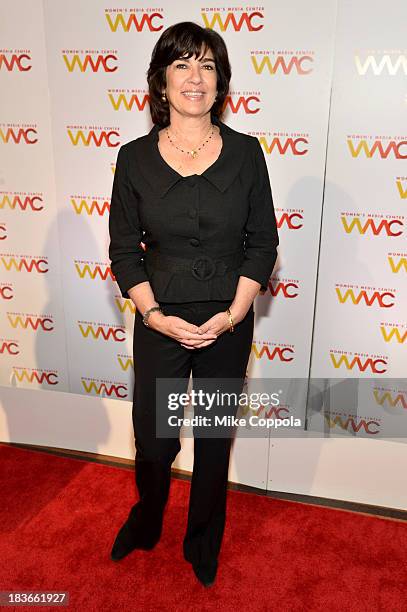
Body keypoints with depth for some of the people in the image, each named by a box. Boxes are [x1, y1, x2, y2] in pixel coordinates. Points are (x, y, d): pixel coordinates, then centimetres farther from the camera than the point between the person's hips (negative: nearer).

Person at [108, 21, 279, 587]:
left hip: (229, 324, 1)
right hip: (160, 323, 0)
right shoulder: (136, 157, -4)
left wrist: (232, 314, -11)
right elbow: (124, 249, -1)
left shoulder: (245, 152, -3)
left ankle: (203, 541, 43)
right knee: (153, 439, 11)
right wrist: (155, 315, -12)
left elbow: (263, 244, -1)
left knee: (214, 438, 16)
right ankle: (146, 522, 46)